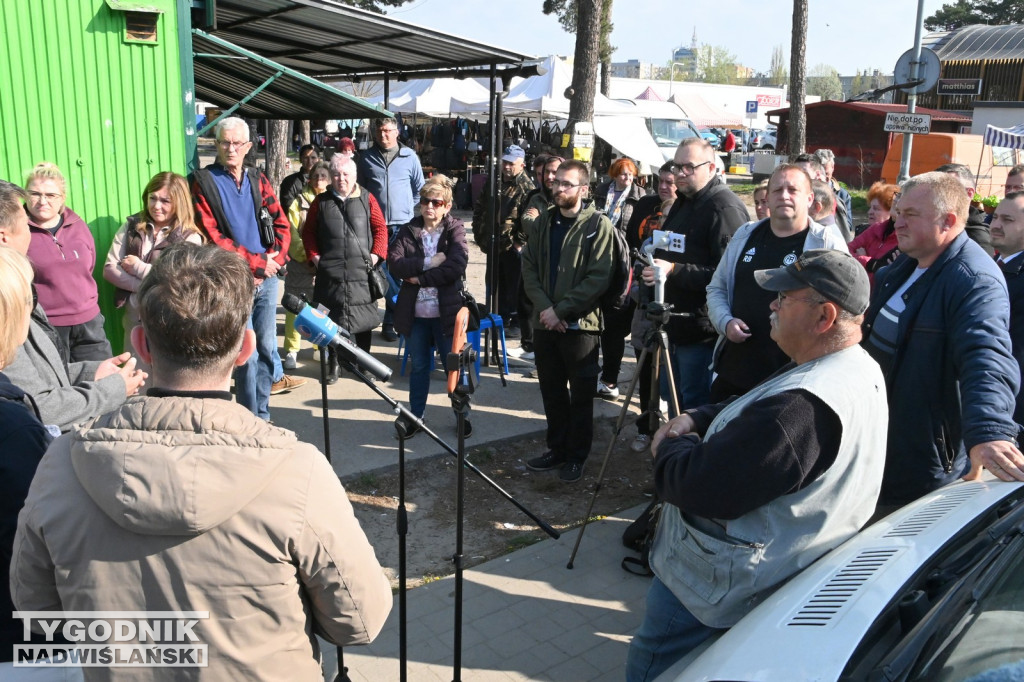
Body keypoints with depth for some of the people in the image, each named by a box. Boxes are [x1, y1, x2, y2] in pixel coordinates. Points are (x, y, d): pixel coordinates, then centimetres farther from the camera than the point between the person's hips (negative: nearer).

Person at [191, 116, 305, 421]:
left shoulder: (258, 180, 11)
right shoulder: (203, 183, -3)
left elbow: (282, 224, 9)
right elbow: (212, 237, -11)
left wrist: (274, 260, -7)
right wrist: (258, 262, -13)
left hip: (267, 278, 5)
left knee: (267, 347, 9)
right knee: (247, 355, -3)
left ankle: (262, 415, 21)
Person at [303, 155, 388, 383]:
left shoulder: (366, 199, 4)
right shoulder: (321, 201, 7)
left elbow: (381, 228, 4)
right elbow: (308, 232, 11)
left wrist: (376, 254, -7)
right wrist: (314, 256, 0)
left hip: (362, 272, 0)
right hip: (330, 272, 1)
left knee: (364, 319, 7)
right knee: (332, 319, 6)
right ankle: (333, 364, 18)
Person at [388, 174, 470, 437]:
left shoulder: (455, 230, -2)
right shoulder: (408, 231, 4)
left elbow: (457, 265, -17)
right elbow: (394, 263, -10)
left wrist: (420, 278, -15)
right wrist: (428, 262, -19)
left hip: (446, 311, -2)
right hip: (415, 313, 2)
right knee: (418, 366, 15)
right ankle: (415, 416, 29)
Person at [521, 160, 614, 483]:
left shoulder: (598, 224, -7)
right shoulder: (544, 222, 10)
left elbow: (598, 277, -14)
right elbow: (529, 267, 6)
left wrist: (560, 310, -16)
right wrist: (545, 307, -9)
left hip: (580, 323, -5)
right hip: (545, 322, 5)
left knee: (581, 395, 6)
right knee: (551, 391, 14)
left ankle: (577, 456, 20)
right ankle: (557, 448, 29)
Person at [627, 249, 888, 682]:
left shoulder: (805, 404, -35)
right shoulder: (862, 368, 2)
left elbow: (699, 487, -32)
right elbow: (751, 415, 13)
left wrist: (670, 446, -11)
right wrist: (694, 419, -4)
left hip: (719, 586, -10)